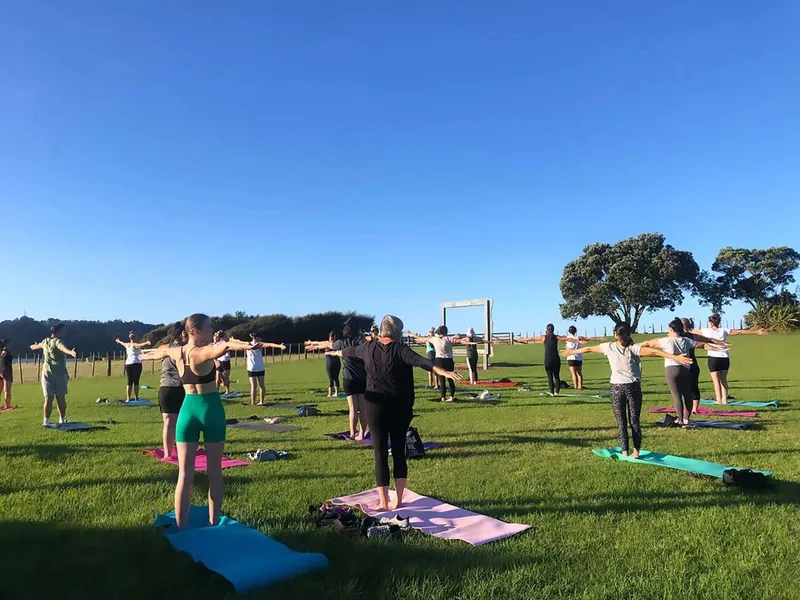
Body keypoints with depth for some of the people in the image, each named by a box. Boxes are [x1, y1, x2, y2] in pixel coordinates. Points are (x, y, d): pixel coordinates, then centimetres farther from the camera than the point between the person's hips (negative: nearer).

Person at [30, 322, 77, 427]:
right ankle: (62, 419, 13)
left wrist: (34, 347, 63)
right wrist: (71, 352, -55)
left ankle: (46, 420, -1)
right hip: (60, 374, -5)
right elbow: (63, 348, -33)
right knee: (61, 398, 4)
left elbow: (39, 345, 39)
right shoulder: (57, 341, -8)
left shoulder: (45, 341, 13)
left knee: (48, 398, 3)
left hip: (47, 373, 5)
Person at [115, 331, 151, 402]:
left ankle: (128, 398, 3)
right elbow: (141, 345, -32)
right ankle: (136, 398, 1)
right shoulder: (135, 345, -8)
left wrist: (118, 341, 60)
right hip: (136, 364, -6)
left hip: (128, 364, 6)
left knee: (129, 382, 7)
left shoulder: (127, 345, 13)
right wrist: (147, 343, -52)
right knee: (136, 382, -1)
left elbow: (122, 343, 37)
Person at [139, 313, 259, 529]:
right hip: (211, 409, -5)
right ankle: (213, 521, 17)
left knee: (184, 473, 6)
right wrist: (244, 346, -58)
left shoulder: (175, 352, 5)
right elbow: (224, 346, -39)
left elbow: (160, 351, 30)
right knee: (214, 471, 9)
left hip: (188, 409, 5)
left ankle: (181, 526, 10)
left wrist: (148, 355, 53)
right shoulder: (202, 352, -15)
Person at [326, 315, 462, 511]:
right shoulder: (399, 348, -9)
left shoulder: (369, 347, 3)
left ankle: (383, 502, 8)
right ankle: (398, 500, 15)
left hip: (376, 406, 1)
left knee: (380, 454, 4)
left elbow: (351, 351, 22)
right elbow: (418, 360, -25)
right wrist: (442, 371, -35)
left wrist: (336, 352, 42)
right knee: (399, 452, 10)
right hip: (400, 407, -1)